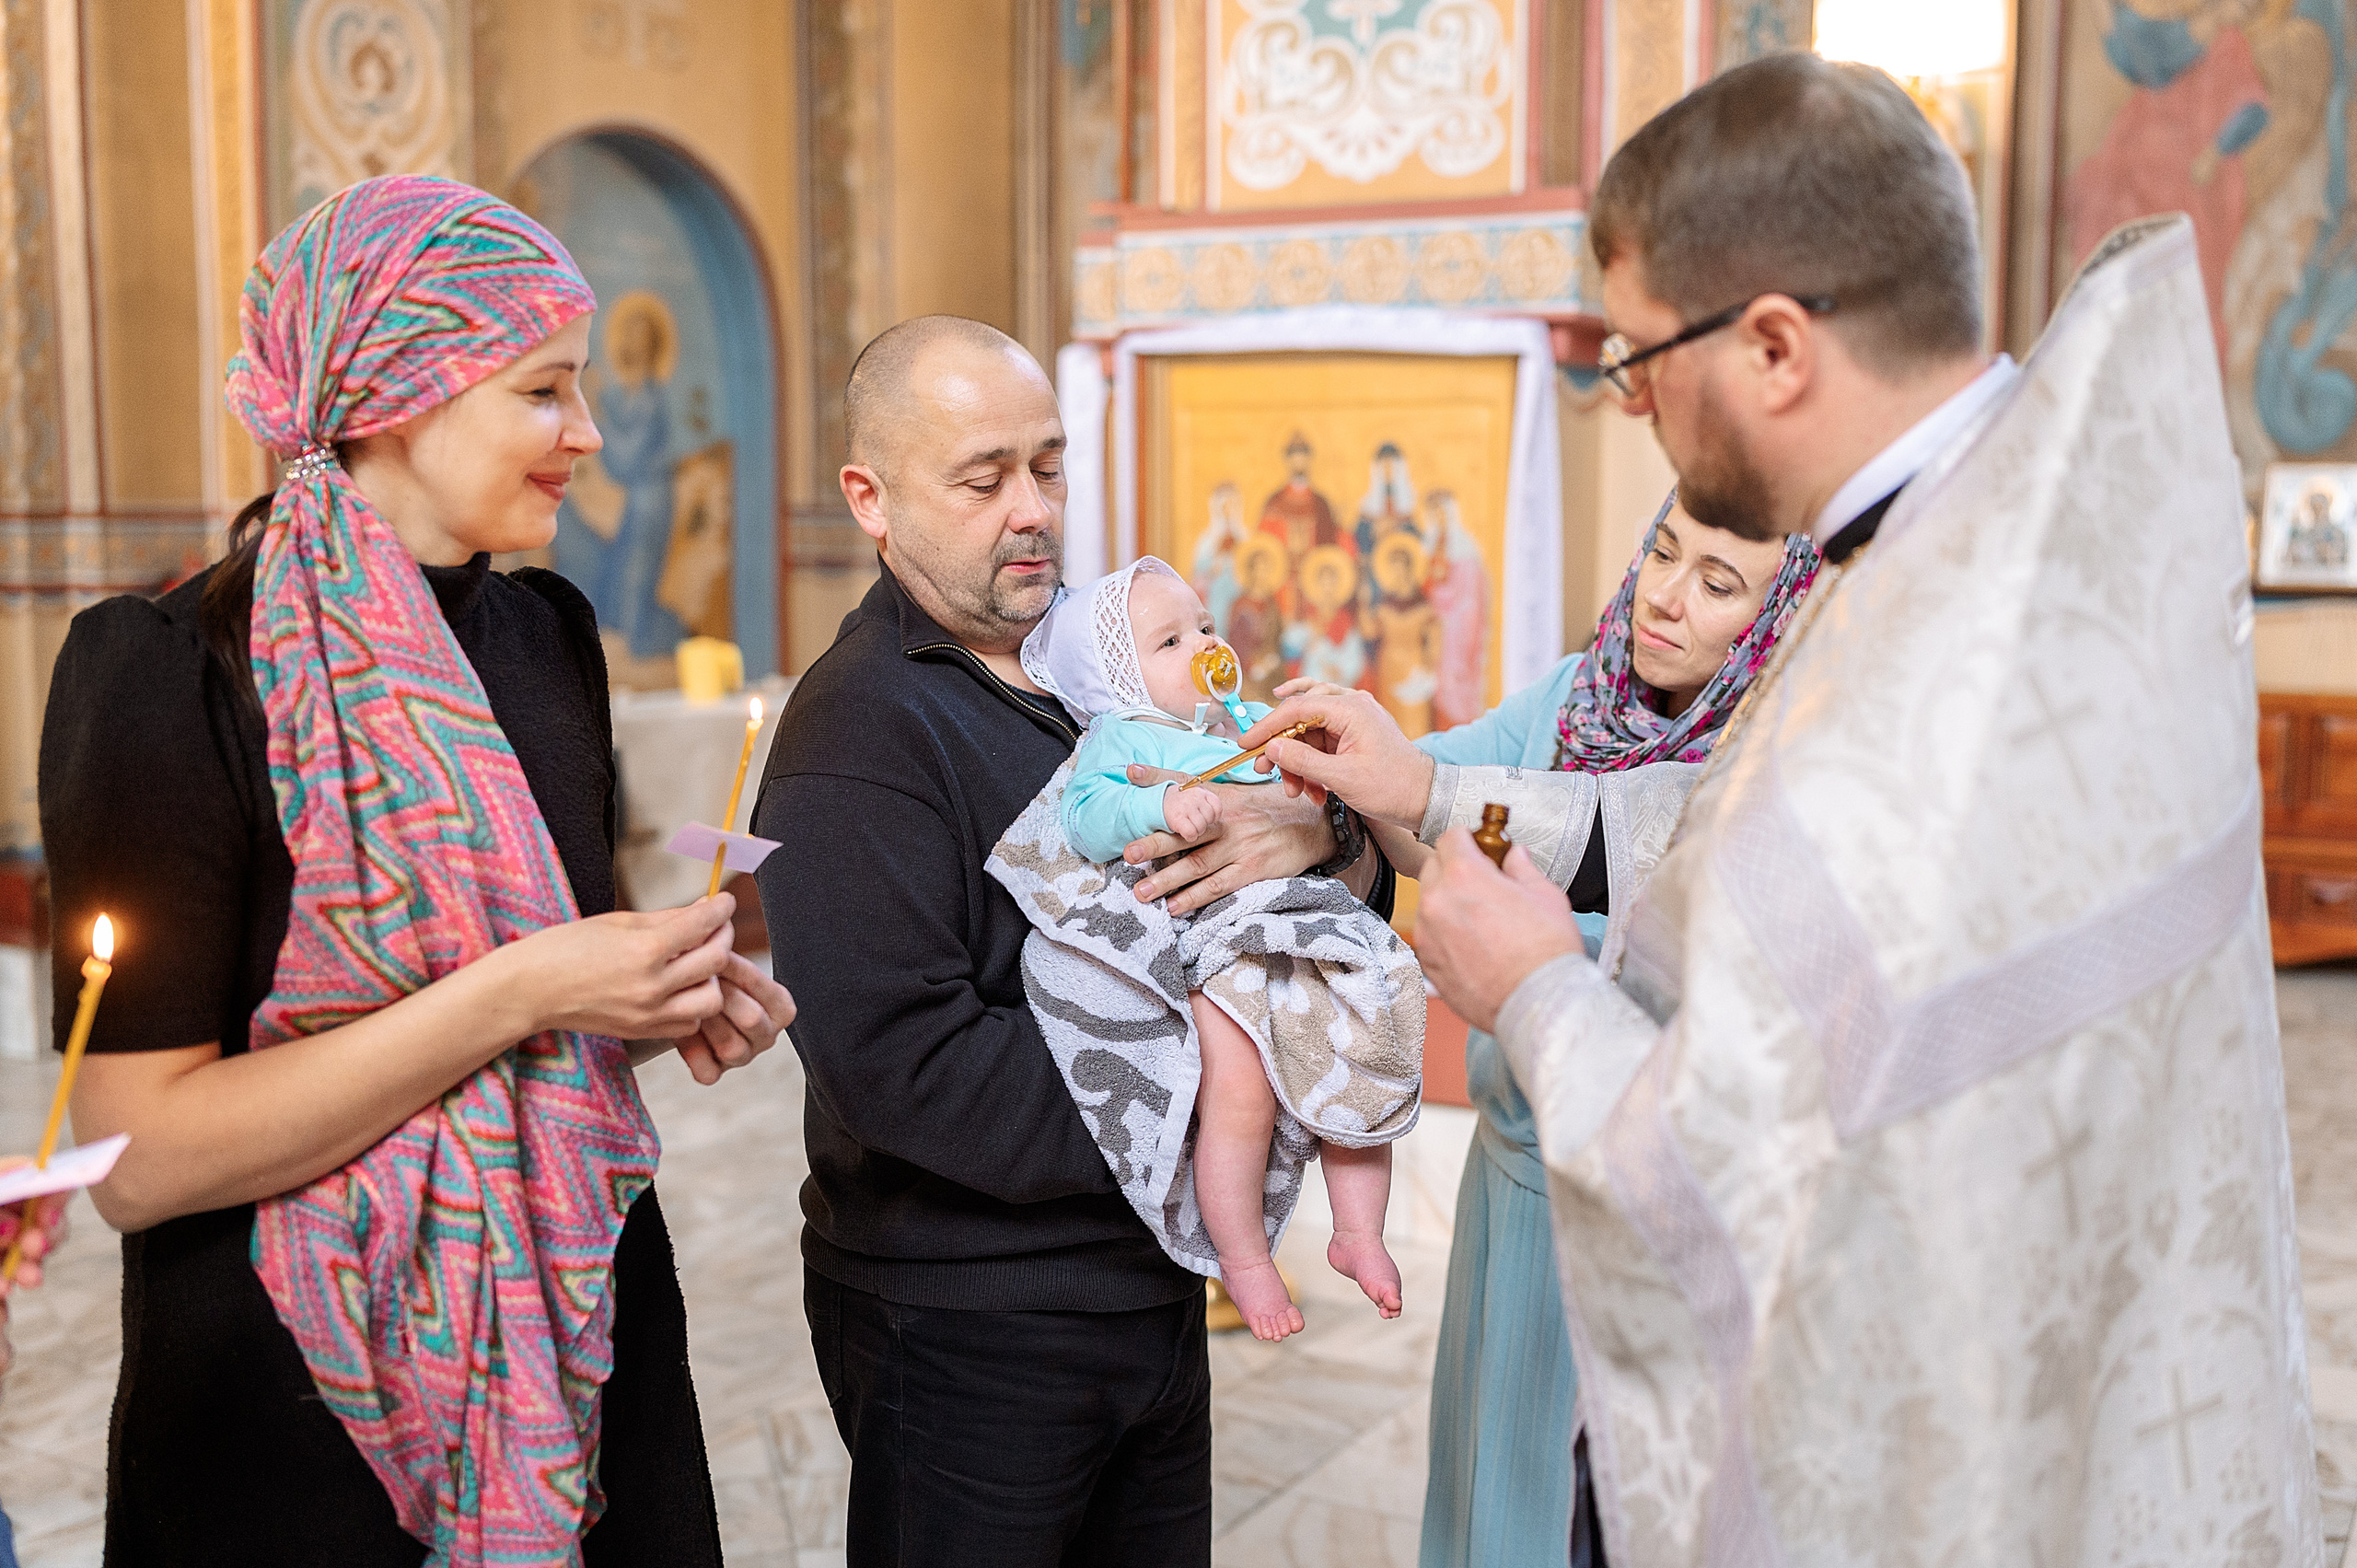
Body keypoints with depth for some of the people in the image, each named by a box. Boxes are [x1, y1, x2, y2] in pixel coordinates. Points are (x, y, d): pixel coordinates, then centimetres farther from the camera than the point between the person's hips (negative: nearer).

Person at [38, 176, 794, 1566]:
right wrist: (521, 993, -24)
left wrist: (668, 1002, -5)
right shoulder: (174, 669, -16)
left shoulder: (550, 632, 4)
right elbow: (139, 1159, -19)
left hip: (586, 1335, 6)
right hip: (304, 1405, -6)